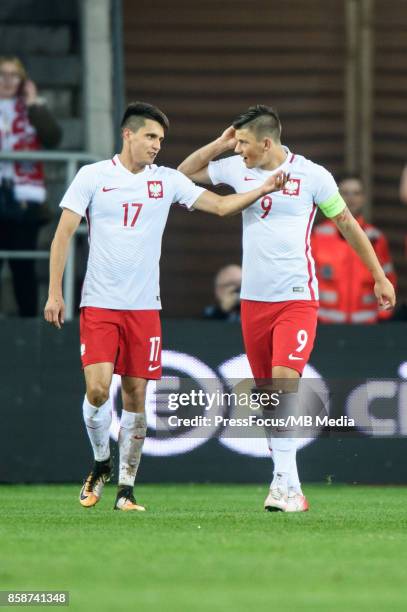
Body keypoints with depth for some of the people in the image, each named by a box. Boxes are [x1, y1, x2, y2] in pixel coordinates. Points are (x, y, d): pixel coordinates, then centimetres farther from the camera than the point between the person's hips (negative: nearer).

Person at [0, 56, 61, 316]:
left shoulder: (32, 109, 12)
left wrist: (34, 104, -4)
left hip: (25, 199, 0)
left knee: (23, 265, 1)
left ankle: (29, 317, 4)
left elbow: (53, 138, -5)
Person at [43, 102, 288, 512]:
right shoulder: (93, 176, 0)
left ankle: (126, 489, 9)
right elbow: (63, 235, 0)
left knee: (135, 395, 1)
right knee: (97, 389, -15)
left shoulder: (167, 181, 8)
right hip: (98, 305, -3)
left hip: (144, 307, 3)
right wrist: (55, 293, -6)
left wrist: (262, 190, -11)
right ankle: (101, 463, 11)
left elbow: (221, 206, 6)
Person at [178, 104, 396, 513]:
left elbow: (347, 225, 5)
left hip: (297, 298, -5)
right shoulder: (238, 169, 5)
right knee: (266, 392, 6)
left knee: (284, 379, -19)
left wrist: (379, 277, 9)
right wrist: (220, 144, 3)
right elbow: (184, 173, 19)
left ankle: (286, 483, -22)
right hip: (254, 299, 5)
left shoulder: (312, 175, -6)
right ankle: (283, 478, 13)